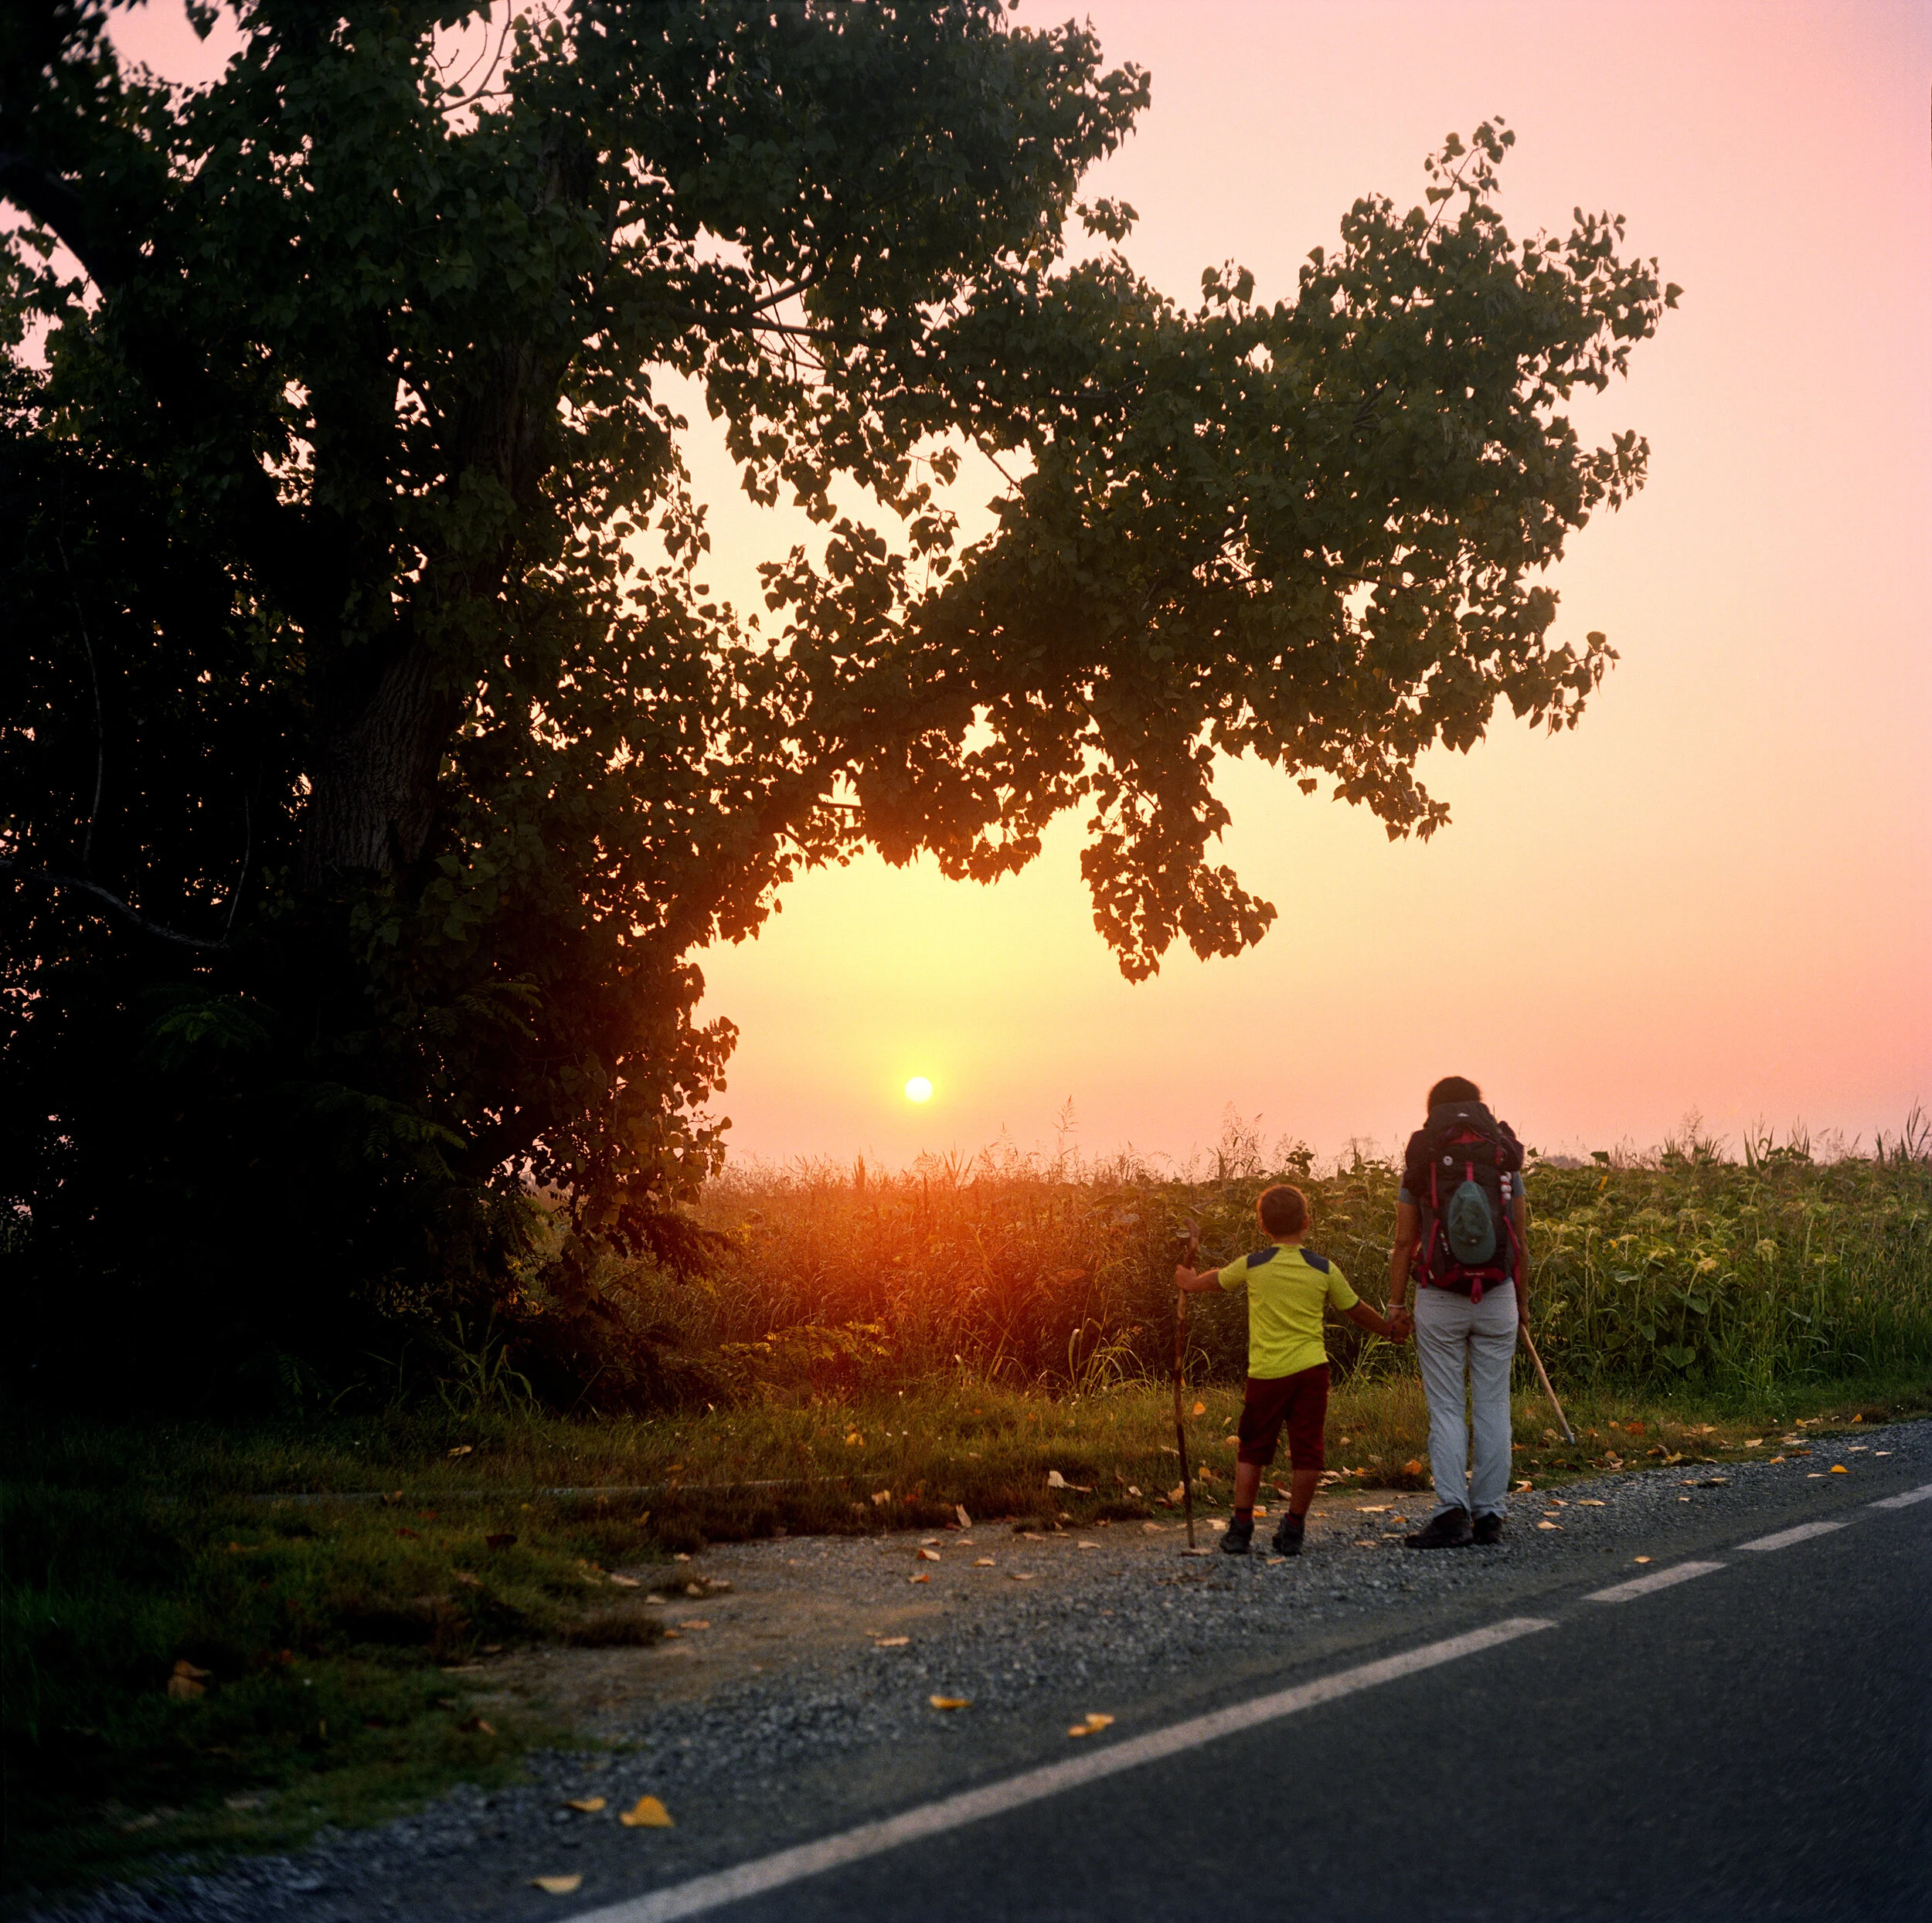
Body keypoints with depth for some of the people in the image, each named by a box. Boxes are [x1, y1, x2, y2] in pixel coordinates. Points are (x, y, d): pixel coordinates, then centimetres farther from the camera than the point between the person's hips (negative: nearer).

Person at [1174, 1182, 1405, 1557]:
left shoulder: (1252, 1266, 2)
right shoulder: (1324, 1270, 3)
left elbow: (1215, 1280, 20)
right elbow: (1357, 1310, 13)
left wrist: (1190, 1282, 42)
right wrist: (1391, 1330, 30)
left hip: (1266, 1372, 0)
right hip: (1310, 1370, 0)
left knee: (1252, 1451, 11)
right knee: (1306, 1451, 6)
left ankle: (1241, 1526, 10)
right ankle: (1293, 1529, 8)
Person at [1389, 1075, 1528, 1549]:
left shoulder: (1420, 1165, -1)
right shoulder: (1506, 1163, 3)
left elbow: (1404, 1243, -2)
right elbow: (1520, 1240, 5)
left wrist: (1395, 1303, 5)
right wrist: (1522, 1300, 15)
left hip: (1439, 1301, -2)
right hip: (1497, 1298, 2)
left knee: (1446, 1409, 2)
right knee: (1492, 1407, 7)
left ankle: (1452, 1511, -10)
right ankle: (1489, 1514, 8)